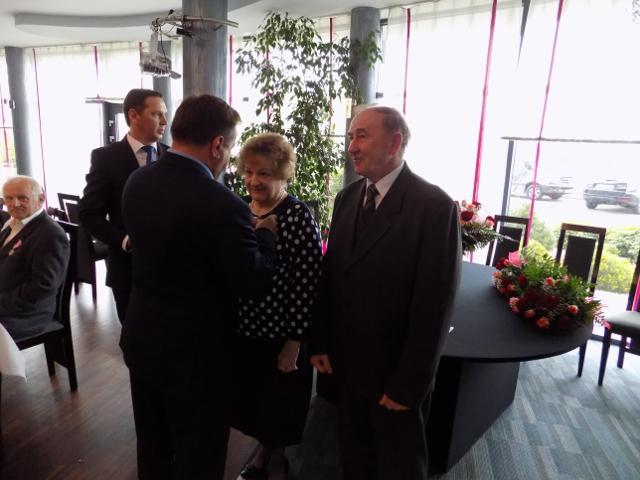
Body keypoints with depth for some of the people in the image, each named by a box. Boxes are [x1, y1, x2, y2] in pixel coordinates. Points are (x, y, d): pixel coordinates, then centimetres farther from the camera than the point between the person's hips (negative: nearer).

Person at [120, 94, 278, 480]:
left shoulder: (137, 182, -4)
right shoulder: (221, 204, -27)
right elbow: (253, 282, -19)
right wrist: (266, 233, -1)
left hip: (141, 338, 7)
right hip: (196, 351, -7)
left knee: (153, 446, 27)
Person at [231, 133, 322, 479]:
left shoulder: (299, 218, -18)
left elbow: (308, 285, -17)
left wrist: (294, 341, -14)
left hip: (279, 334, -6)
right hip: (241, 328, 6)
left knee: (278, 406, 16)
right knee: (251, 400, 23)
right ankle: (263, 450, 49)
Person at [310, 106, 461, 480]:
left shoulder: (434, 206, -17)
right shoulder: (348, 197, 3)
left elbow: (433, 305, -18)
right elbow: (330, 274, 6)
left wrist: (408, 384, -15)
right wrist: (320, 342, 5)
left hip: (396, 371, -5)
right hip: (347, 363, 5)